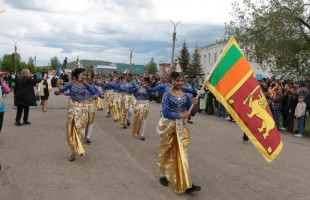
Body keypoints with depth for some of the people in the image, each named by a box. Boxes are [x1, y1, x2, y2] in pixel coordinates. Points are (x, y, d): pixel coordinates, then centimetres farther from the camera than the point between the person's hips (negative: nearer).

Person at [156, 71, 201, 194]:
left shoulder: (185, 95, 4)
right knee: (168, 152, 11)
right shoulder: (167, 95, -9)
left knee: (181, 153, -2)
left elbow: (189, 112, 7)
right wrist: (181, 115, -25)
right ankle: (164, 175, 32)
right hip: (168, 126, -3)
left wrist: (194, 105, -13)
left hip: (181, 127, 3)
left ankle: (186, 185, -3)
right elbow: (165, 113, -18)